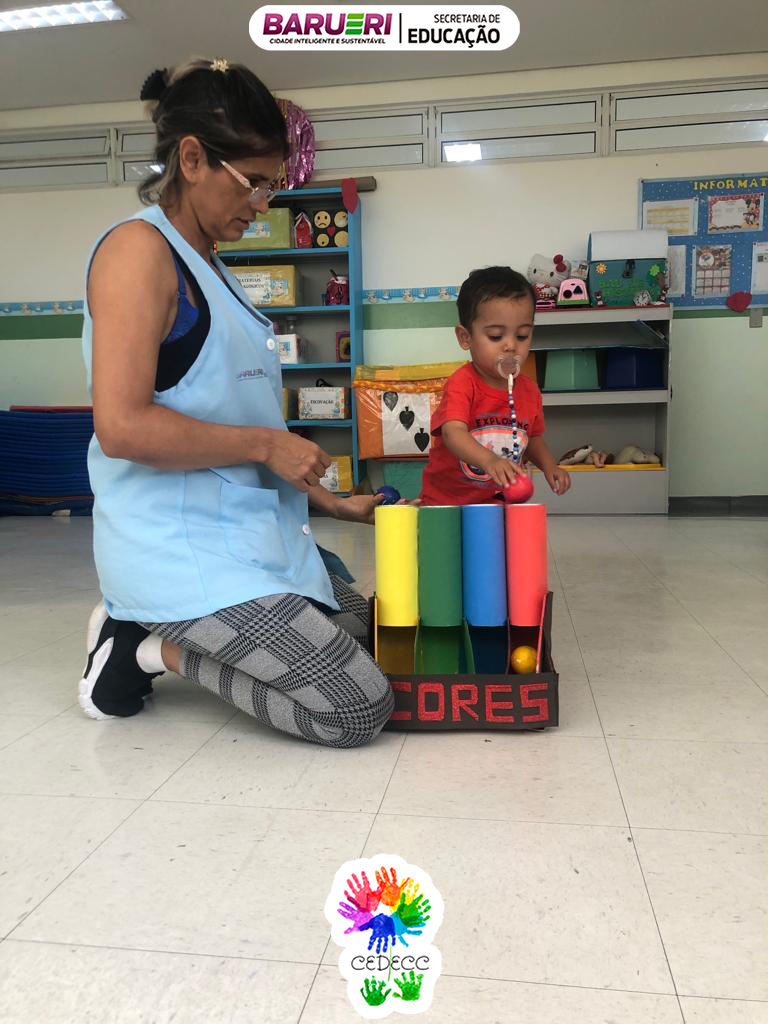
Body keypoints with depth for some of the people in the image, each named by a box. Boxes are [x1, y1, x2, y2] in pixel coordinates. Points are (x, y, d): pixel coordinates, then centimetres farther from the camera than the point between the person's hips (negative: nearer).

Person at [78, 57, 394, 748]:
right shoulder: (139, 249, -12)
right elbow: (122, 427, -24)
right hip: (185, 553, -10)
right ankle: (157, 649, 3)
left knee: (365, 626, 25)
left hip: (249, 532, 10)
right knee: (360, 710, -10)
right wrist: (266, 444, -15)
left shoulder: (207, 267, 16)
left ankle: (148, 631, 16)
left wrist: (332, 503, 15)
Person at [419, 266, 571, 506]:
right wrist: (489, 461, -51)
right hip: (447, 498, -4)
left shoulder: (529, 390, 5)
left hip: (498, 501, 5)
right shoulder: (462, 384, -15)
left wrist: (549, 466, 2)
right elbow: (453, 432, -33)